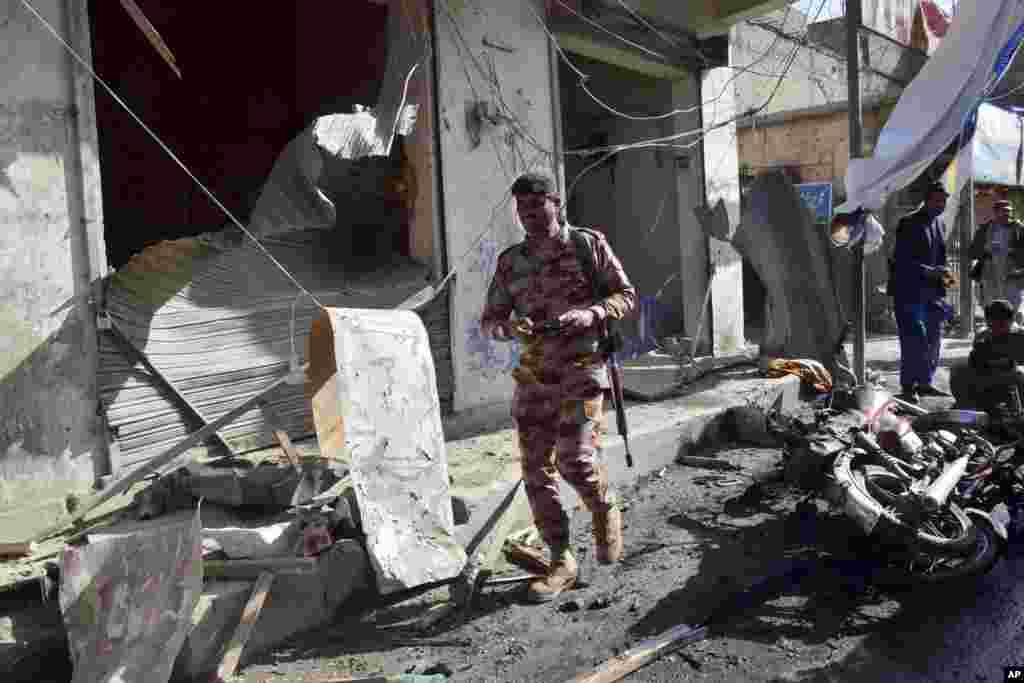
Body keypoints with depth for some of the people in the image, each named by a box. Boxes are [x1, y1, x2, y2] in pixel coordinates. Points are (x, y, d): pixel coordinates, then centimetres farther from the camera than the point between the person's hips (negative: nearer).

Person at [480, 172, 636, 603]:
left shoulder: (588, 244, 3)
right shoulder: (510, 261, 9)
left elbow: (627, 296, 4)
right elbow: (489, 321, 10)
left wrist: (589, 314, -16)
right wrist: (511, 328, -14)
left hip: (581, 369, -3)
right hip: (534, 377, 4)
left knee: (576, 460, -16)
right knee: (536, 470, 2)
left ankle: (605, 510, 19)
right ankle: (561, 563, 17)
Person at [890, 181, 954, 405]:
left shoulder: (941, 223, 13)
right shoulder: (909, 224, -10)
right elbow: (901, 261, -17)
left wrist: (943, 275, 8)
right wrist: (931, 271, -24)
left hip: (932, 292, 8)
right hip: (909, 292, -8)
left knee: (933, 338, 11)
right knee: (914, 339, -8)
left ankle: (925, 383, 22)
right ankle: (908, 386, 1)